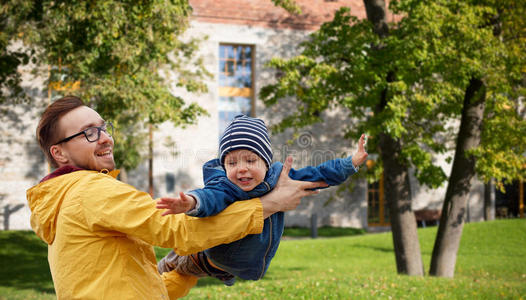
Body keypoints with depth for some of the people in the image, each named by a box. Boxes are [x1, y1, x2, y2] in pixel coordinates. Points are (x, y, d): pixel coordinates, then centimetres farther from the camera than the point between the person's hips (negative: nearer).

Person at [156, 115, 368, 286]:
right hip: (213, 260, -5)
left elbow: (317, 175, -9)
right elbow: (212, 196, -57)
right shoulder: (226, 187, -35)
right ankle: (162, 269, 50)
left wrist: (352, 162, -11)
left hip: (254, 263, 5)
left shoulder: (278, 178, -19)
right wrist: (191, 203, -79)